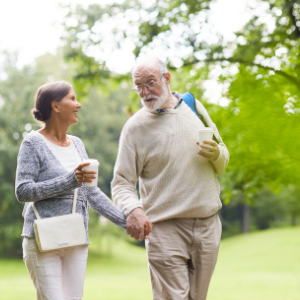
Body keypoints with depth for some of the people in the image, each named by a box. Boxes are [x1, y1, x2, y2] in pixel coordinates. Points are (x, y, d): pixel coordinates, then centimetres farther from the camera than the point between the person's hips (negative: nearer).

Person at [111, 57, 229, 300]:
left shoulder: (194, 107, 10)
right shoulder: (135, 126, -1)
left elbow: (222, 165, 18)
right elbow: (121, 183, -4)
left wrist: (216, 154, -6)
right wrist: (133, 209, -25)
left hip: (208, 225, 4)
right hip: (165, 230, -4)